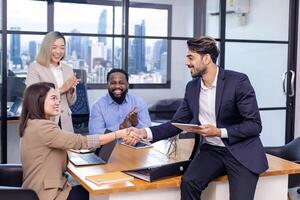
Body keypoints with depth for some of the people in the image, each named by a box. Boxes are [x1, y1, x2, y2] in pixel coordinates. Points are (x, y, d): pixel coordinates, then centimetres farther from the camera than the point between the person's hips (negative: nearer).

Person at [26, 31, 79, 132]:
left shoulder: (68, 69, 11)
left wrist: (71, 89, -7)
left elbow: (70, 102, 13)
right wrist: (60, 89, -16)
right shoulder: (35, 68, -3)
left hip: (65, 123, 4)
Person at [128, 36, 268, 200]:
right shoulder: (192, 87, 5)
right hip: (212, 150, 4)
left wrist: (219, 132, -21)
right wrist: (146, 132, -9)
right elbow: (177, 123, 6)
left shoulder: (238, 81, -12)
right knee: (188, 181, -23)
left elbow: (254, 125, -11)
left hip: (241, 150, -3)